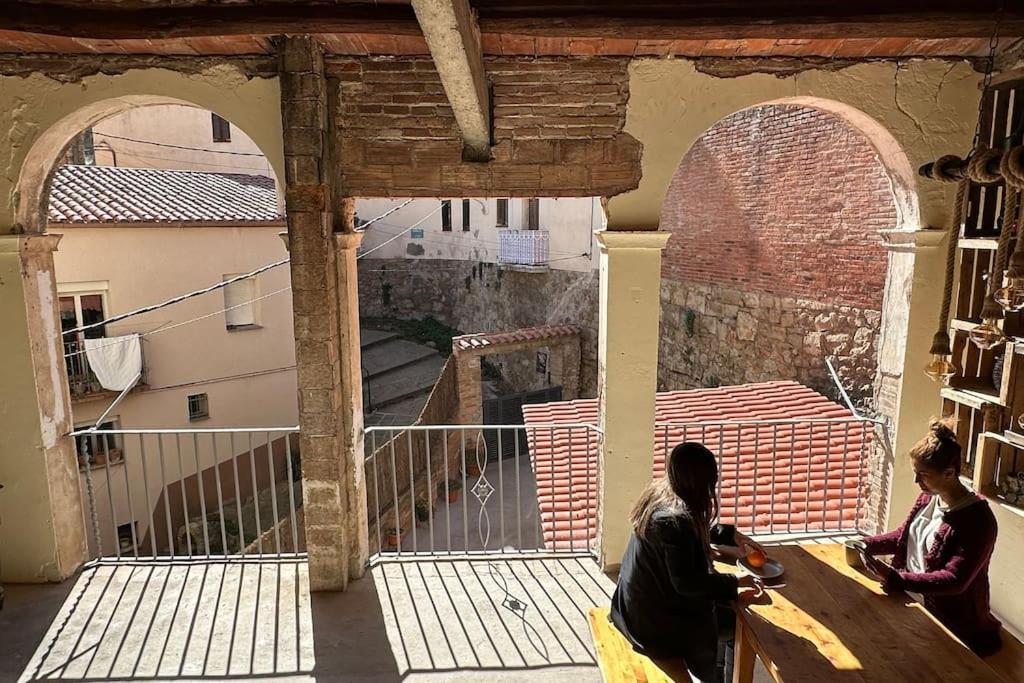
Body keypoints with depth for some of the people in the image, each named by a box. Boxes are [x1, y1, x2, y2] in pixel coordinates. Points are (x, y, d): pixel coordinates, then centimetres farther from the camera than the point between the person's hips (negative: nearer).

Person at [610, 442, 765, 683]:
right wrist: (735, 582, -17)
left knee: (726, 605, 18)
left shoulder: (660, 491, -4)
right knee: (739, 622, 6)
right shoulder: (674, 518, -31)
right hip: (653, 617, -8)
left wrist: (732, 534, 13)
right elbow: (685, 582, -26)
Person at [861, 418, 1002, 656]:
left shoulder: (977, 519, -21)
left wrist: (898, 580, -38)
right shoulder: (929, 497, 2)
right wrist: (866, 545, 0)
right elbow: (904, 537, 15)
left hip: (951, 624, -7)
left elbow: (954, 580, -27)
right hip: (910, 598, 7)